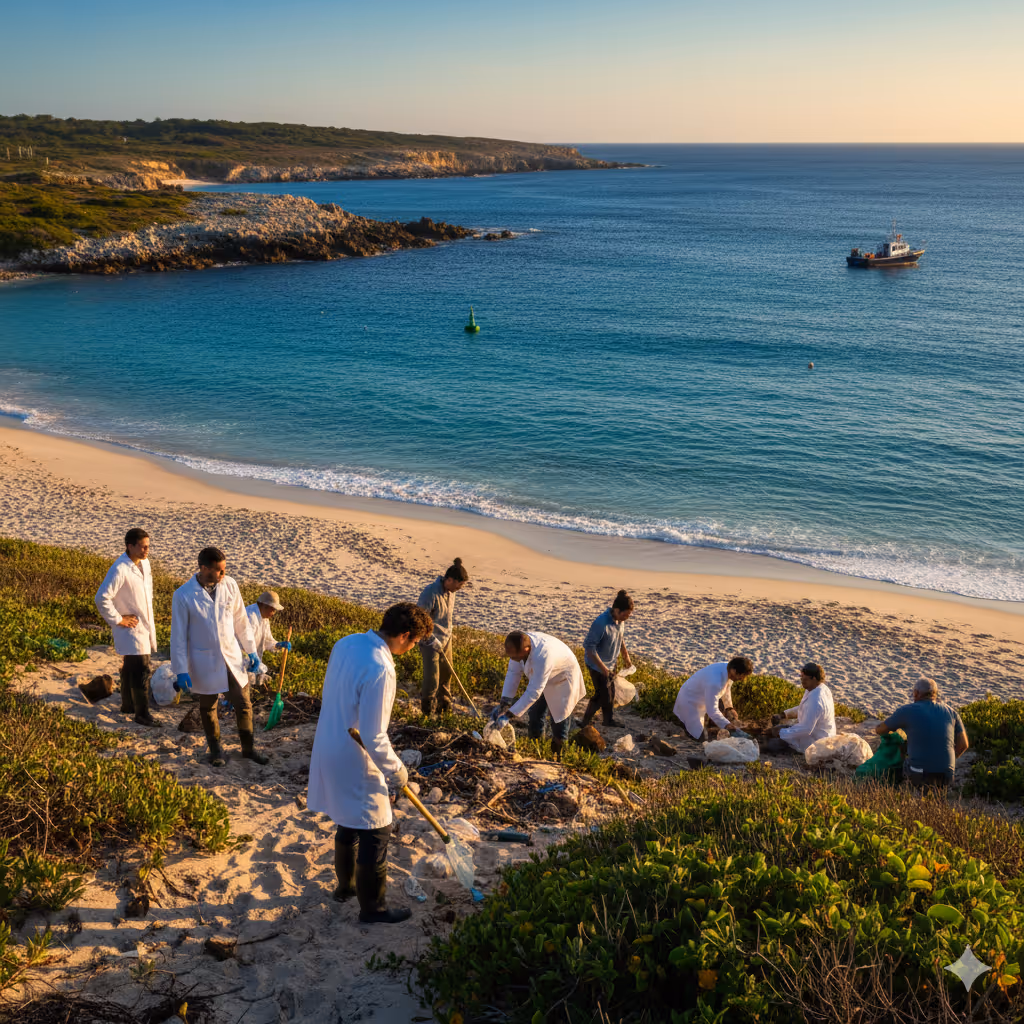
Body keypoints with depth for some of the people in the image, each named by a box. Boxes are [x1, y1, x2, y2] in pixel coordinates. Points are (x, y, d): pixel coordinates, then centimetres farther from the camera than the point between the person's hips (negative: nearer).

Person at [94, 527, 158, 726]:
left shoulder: (144, 563, 4)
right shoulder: (119, 570, -23)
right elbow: (101, 598, -27)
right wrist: (117, 620, -19)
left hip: (145, 626, 8)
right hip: (131, 628, -8)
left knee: (130, 668, 20)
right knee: (140, 670, -6)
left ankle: (128, 705, 33)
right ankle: (142, 713, 3)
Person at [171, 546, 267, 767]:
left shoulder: (229, 585, -6)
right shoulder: (183, 596, -17)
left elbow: (241, 620, 5)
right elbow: (178, 635, -11)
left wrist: (251, 651, 10)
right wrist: (181, 671, -11)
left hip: (232, 656, 3)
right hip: (204, 662, -3)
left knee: (243, 704, 8)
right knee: (208, 708, 15)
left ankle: (248, 748, 27)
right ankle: (215, 749, 36)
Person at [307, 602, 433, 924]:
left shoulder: (346, 643, -3)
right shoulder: (380, 670, -30)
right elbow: (373, 737, -26)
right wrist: (396, 770, -11)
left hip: (329, 750, 9)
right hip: (355, 763, -9)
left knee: (349, 822, 27)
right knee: (376, 832, 7)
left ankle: (346, 884, 45)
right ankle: (372, 908, 22)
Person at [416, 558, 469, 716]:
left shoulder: (451, 592, 1)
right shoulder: (431, 593, -25)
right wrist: (431, 639, -22)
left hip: (446, 640, 8)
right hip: (430, 643, -8)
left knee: (446, 675, 17)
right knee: (432, 680, -4)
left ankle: (445, 707, 35)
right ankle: (427, 713, 16)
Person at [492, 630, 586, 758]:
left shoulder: (543, 656, -46)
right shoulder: (518, 645, -26)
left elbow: (533, 692, -40)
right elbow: (513, 673, -16)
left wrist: (509, 714, -37)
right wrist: (505, 703, -24)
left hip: (562, 682, -7)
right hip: (540, 680, 7)